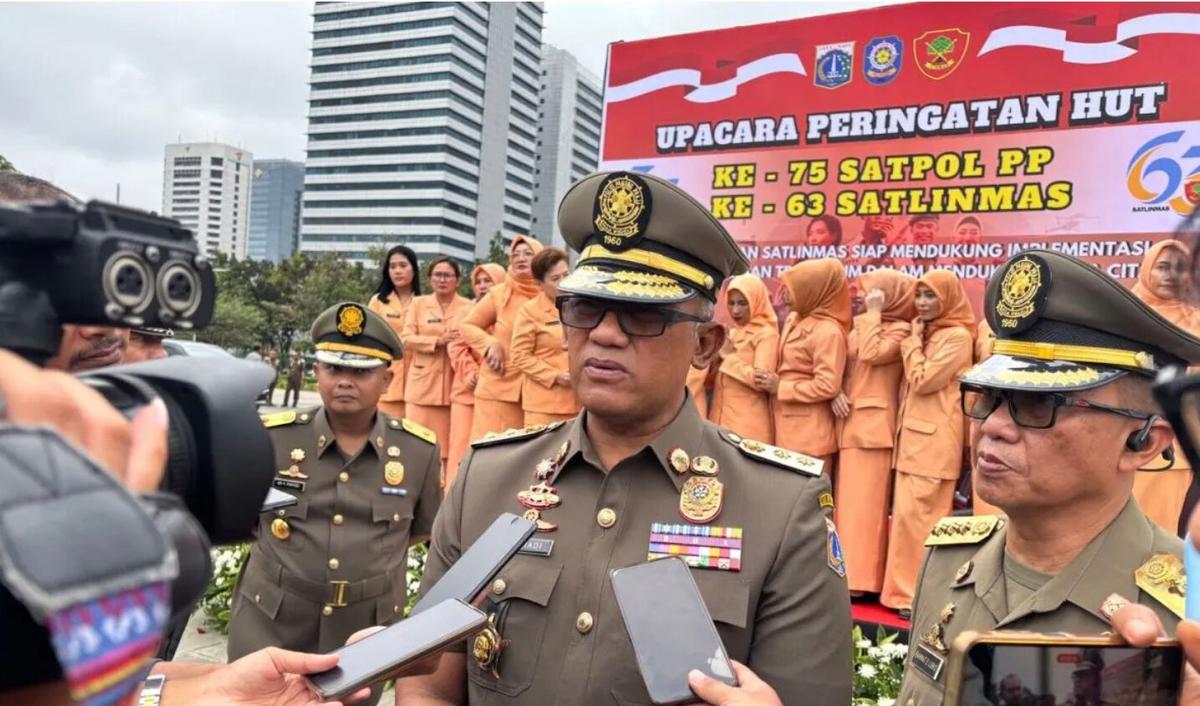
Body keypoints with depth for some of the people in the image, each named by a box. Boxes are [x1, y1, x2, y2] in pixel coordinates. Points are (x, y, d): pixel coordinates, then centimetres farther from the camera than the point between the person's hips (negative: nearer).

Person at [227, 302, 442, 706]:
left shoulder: (420, 450, -8)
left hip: (366, 638, 1)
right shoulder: (270, 438, -9)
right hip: (268, 631, 0)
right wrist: (283, 553, 7)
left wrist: (372, 555, 3)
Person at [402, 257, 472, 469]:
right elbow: (406, 339, 0)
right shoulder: (418, 304, 9)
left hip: (455, 385, 0)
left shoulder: (469, 307, 7)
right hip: (422, 384, 1)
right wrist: (437, 341, -11)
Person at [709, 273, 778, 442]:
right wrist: (714, 356, -1)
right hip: (720, 418, 7)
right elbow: (714, 378, 18)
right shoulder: (731, 333, 16)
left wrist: (727, 355, -10)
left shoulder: (767, 334, -6)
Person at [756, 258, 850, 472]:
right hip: (787, 424, 8)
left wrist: (780, 388, -13)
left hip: (810, 430, -8)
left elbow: (828, 386, -19)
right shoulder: (793, 320, 10)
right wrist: (775, 383, 2)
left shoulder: (828, 331, -16)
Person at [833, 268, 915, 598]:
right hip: (848, 421, 7)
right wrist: (835, 392, -5)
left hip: (874, 423, -7)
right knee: (846, 498, 9)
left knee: (865, 499, -7)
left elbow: (872, 354, -19)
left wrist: (873, 314, -9)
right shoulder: (858, 324, 17)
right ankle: (846, 572, 17)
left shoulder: (900, 329, -2)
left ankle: (859, 577, -4)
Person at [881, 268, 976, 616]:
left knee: (918, 514, -9)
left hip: (935, 438, -9)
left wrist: (913, 341, -5)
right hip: (913, 435, 9)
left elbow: (921, 381, -14)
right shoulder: (926, 333, 17)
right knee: (907, 514, 9)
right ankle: (907, 589, 17)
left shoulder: (957, 336, -9)